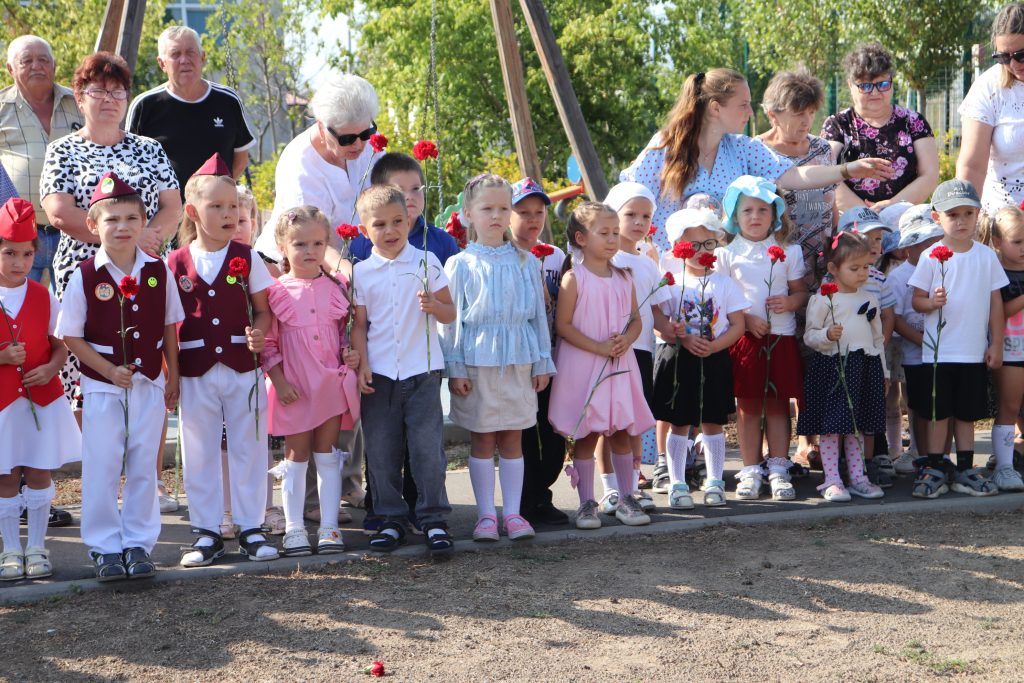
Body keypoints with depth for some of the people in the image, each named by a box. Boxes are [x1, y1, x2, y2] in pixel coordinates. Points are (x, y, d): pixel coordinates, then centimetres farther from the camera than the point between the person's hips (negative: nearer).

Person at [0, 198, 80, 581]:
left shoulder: (43, 297, 3)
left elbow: (60, 346, 7)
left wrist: (51, 368, -11)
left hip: (42, 398, 2)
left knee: (39, 474, 6)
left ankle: (37, 548, 16)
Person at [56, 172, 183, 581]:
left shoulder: (159, 273, -1)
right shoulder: (85, 277, -9)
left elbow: (170, 327, 9)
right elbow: (71, 336, -6)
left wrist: (173, 377, 8)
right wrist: (109, 370, -14)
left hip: (149, 384, 2)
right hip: (102, 386, -2)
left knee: (144, 467, 8)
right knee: (102, 468, 2)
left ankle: (138, 544, 19)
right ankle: (105, 547, 13)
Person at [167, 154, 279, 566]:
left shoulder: (247, 259, 1)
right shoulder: (176, 263, -1)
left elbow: (263, 310, 5)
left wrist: (258, 334, -17)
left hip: (242, 368, 0)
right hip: (195, 372, 0)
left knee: (248, 450, 7)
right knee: (199, 453, 7)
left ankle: (250, 529, 18)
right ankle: (206, 532, 17)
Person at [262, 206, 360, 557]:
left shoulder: (336, 287, 4)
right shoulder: (276, 292, -5)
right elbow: (268, 343, -2)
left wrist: (350, 354, -4)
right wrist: (279, 381, -9)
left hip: (332, 382, 2)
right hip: (294, 387, -2)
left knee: (327, 455, 7)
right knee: (296, 456, 5)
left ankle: (329, 527, 12)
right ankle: (294, 529, 13)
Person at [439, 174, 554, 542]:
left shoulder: (526, 262, 6)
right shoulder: (460, 265, -1)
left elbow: (538, 314, 10)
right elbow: (451, 320, -1)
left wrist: (543, 362, 8)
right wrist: (455, 368, -5)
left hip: (519, 361, 2)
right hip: (477, 362, -2)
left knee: (512, 439, 7)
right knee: (482, 439, 4)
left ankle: (512, 512, 13)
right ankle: (486, 514, 11)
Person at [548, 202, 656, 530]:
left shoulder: (623, 278, 8)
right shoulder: (574, 278, -8)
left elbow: (636, 320, 11)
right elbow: (563, 325, -12)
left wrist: (625, 341, -11)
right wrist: (599, 347, -19)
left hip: (620, 365, 5)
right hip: (583, 367, -5)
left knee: (621, 433, 9)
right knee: (585, 435, 2)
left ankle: (626, 499, 17)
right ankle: (586, 503, 9)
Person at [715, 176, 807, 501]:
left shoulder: (788, 252, 8)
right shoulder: (727, 253, 4)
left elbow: (801, 292, 8)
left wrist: (789, 302, -14)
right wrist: (747, 319, -14)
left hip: (781, 337, 1)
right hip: (744, 338, -1)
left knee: (778, 404, 4)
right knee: (748, 405, 2)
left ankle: (778, 470, 10)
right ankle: (750, 471, 10)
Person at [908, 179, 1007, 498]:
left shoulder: (986, 256, 2)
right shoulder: (932, 257, -4)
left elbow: (996, 302, 6)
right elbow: (916, 300, -2)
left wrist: (996, 345, 3)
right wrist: (932, 303, -25)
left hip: (975, 352, 2)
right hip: (938, 352, -2)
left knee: (967, 412, 9)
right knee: (938, 413, 4)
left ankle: (965, 470, 18)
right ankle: (935, 470, 12)